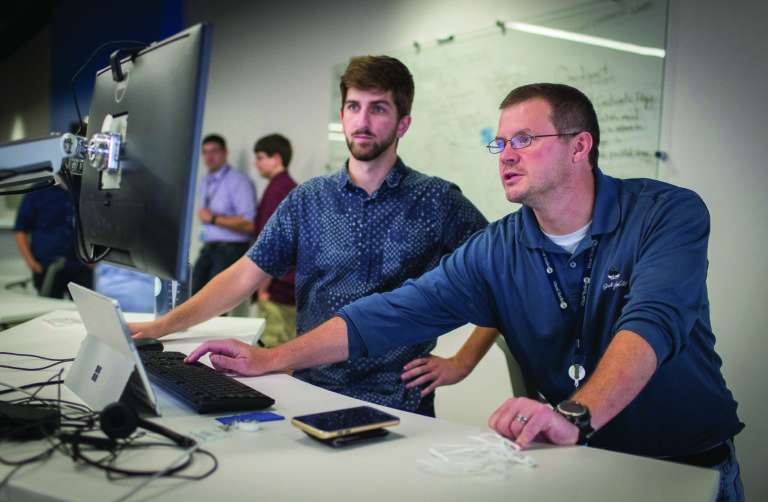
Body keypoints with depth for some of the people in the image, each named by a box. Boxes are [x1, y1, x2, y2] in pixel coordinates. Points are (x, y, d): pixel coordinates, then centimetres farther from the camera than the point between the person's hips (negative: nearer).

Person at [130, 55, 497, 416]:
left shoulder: (438, 202, 0)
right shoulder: (306, 201, 9)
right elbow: (243, 276, 8)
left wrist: (462, 362, -4)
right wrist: (161, 326, 1)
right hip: (310, 394, 3)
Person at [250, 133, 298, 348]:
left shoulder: (277, 188, -11)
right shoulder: (293, 187, 19)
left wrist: (263, 288, -15)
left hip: (278, 290, -10)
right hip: (292, 288, 10)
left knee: (272, 346, -7)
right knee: (286, 345, 13)